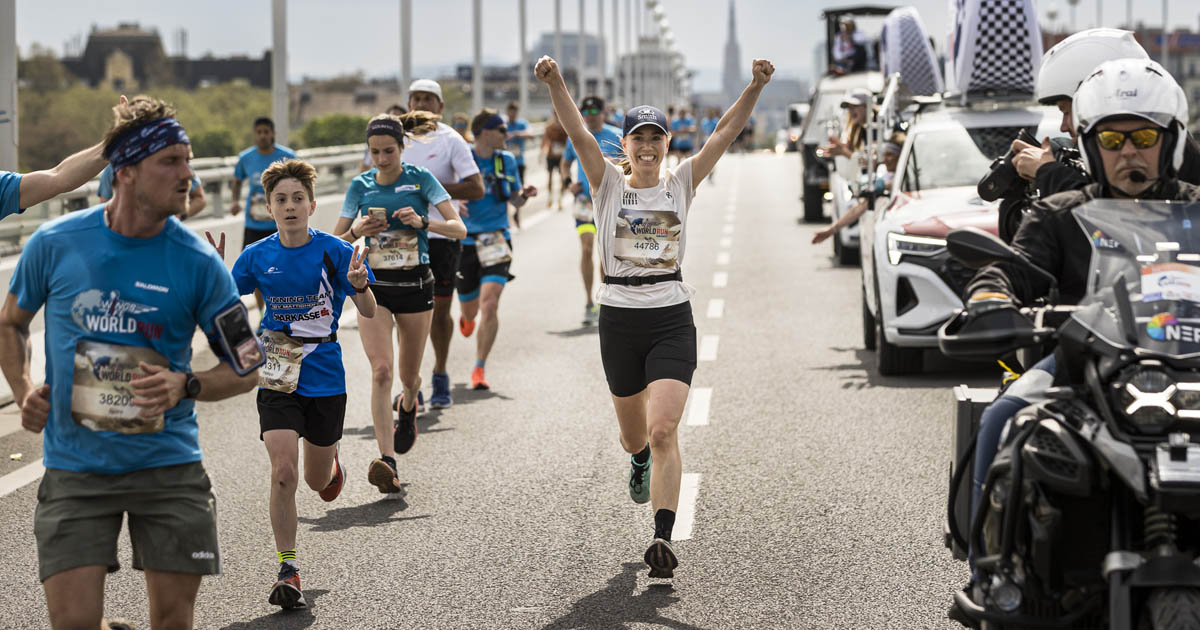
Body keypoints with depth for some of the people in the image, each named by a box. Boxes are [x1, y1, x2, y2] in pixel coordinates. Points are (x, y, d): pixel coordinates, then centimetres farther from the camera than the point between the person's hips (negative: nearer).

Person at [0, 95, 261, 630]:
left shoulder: (198, 263, -4)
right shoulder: (54, 243, -3)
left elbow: (246, 369, 2)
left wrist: (185, 387, -15)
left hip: (168, 465, 1)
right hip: (76, 469, 0)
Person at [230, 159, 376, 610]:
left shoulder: (335, 252, -8)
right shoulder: (257, 257, -2)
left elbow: (369, 312, -9)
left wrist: (359, 286, -31)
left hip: (325, 378, 0)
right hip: (278, 377, 0)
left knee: (317, 480, 12)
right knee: (283, 473, -14)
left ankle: (331, 467, 51)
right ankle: (288, 569, -4)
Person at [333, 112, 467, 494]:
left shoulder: (420, 180, -3)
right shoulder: (360, 186, 4)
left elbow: (459, 228, -9)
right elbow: (335, 241, 10)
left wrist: (422, 221, -27)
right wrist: (356, 231, -12)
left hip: (415, 286, -1)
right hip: (374, 287, 1)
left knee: (409, 375, 11)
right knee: (381, 369, -16)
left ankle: (407, 407, 50)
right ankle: (387, 461, -22)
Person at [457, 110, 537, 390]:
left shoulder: (507, 161, 5)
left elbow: (515, 201, 14)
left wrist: (524, 195, -8)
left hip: (496, 241, 1)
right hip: (465, 242, -1)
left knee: (489, 305, -18)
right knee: (470, 311, 12)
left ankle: (479, 369, -7)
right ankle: (467, 317, 53)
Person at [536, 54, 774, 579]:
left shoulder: (681, 183, 4)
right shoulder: (609, 183, 2)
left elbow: (725, 133, -6)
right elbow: (578, 133, -12)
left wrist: (755, 88, -20)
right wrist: (554, 84, -27)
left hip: (672, 320, -1)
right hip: (619, 320, 1)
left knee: (663, 431, -16)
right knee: (634, 435, 16)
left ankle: (663, 538, -19)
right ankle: (641, 462, 54)